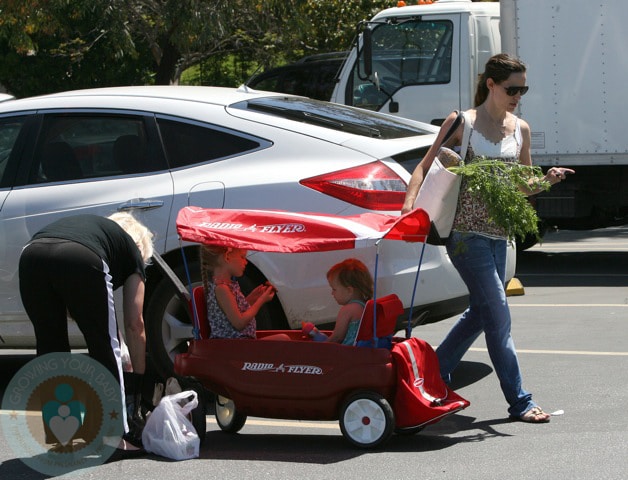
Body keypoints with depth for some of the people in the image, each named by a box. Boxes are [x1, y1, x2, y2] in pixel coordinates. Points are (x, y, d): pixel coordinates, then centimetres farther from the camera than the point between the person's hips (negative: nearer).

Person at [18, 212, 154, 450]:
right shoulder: (130, 249, 30)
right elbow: (134, 324, 28)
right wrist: (138, 375, 35)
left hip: (31, 254, 4)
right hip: (81, 261, -4)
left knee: (50, 348, 19)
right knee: (105, 347, 13)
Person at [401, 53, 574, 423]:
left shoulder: (520, 129, 11)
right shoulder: (462, 123, -4)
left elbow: (523, 185, 16)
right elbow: (426, 167, -2)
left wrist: (548, 179, -5)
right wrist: (410, 202, -18)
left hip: (497, 233, 7)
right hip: (466, 231, -7)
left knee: (481, 312, 12)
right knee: (497, 312, -8)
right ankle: (519, 401, -5)